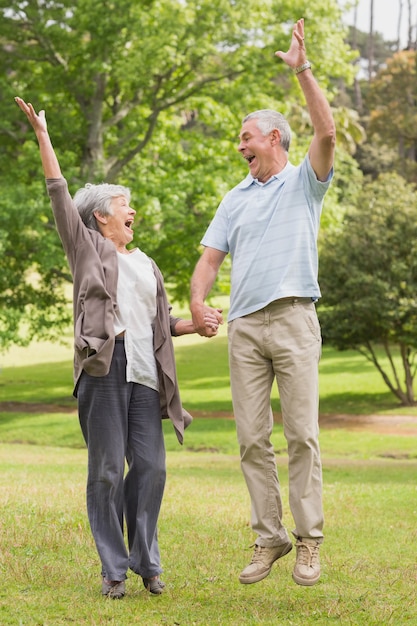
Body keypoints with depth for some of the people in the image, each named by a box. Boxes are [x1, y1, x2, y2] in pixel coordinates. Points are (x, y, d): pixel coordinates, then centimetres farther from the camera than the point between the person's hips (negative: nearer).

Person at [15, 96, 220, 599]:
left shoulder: (146, 265, 28)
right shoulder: (87, 248, 13)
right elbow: (59, 194, 6)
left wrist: (195, 325, 11)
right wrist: (42, 134, 1)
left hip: (144, 372, 5)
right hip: (104, 367, -5)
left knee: (150, 466, -3)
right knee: (107, 468, -5)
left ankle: (146, 562, 8)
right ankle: (113, 568, 0)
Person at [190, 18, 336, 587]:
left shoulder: (304, 182, 8)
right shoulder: (236, 199, 20)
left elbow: (327, 133, -10)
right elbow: (211, 257, 14)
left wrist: (303, 69, -12)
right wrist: (197, 301, -6)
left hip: (293, 320, -4)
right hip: (244, 326, 4)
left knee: (302, 434, -7)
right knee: (252, 439, 1)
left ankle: (309, 540, -4)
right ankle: (269, 538, 6)